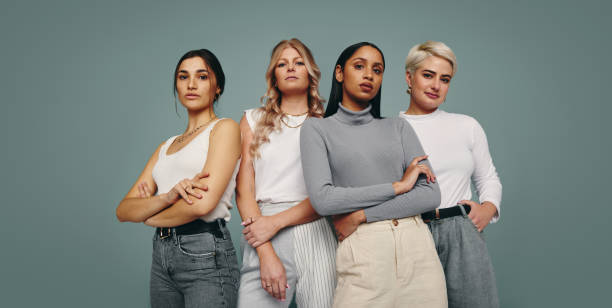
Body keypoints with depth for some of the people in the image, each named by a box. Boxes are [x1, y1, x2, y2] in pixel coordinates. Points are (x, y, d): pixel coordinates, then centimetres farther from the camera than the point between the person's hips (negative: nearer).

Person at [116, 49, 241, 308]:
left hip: (206, 256, -6)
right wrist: (168, 197, -14)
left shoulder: (224, 128, -3)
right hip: (161, 257, 6)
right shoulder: (166, 147, 16)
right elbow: (123, 210, 6)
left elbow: (203, 203, -16)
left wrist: (149, 215, 2)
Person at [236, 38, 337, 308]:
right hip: (264, 239, 0)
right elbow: (244, 191, 3)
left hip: (315, 234, 0)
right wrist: (266, 254, -9)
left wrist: (277, 221, -13)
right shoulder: (254, 120, 13)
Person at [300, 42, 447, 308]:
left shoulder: (398, 127, 12)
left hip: (417, 248, 3)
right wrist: (398, 185, -7)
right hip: (363, 251, -2)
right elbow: (322, 199, -9)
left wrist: (360, 215, -9)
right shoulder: (317, 129, 5)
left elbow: (430, 195, 1)